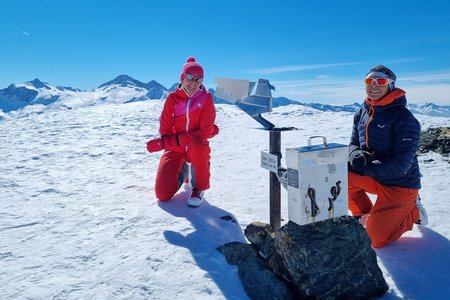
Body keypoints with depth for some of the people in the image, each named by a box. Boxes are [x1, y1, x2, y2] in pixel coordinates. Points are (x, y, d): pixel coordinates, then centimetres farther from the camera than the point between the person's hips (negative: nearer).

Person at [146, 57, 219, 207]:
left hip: (197, 148, -1)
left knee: (196, 142, -40)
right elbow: (165, 131, -8)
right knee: (162, 194, -11)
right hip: (175, 149, 2)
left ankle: (200, 188, -15)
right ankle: (182, 171, 24)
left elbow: (205, 132, -16)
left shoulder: (206, 99, -8)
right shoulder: (172, 98, -6)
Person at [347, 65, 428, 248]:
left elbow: (401, 164, -23)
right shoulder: (361, 114, 1)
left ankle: (412, 212, 17)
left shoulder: (404, 117, -19)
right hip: (374, 178, 6)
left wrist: (365, 168, -25)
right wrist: (355, 156, -20)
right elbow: (353, 144, 4)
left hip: (400, 185, -6)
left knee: (375, 239, -9)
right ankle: (364, 214, 5)